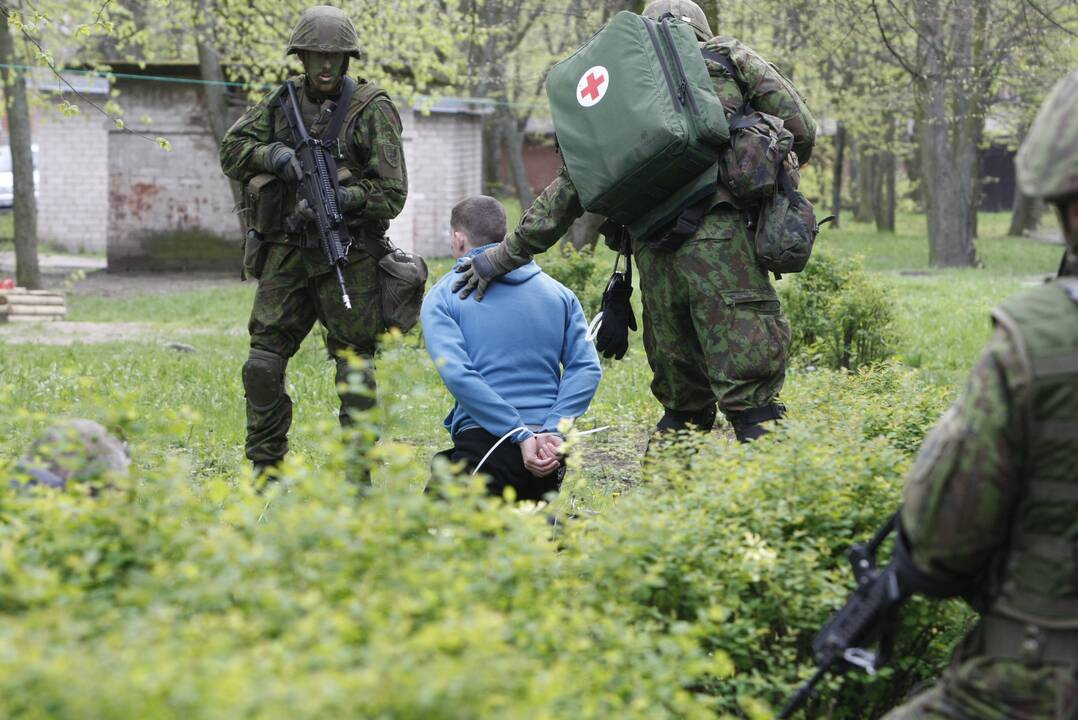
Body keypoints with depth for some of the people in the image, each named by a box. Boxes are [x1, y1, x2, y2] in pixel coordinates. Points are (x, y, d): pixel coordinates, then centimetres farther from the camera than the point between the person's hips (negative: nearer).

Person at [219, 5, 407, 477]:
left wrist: (338, 199, -20)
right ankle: (265, 470, 9)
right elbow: (231, 150, 10)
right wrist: (276, 156, -8)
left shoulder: (373, 110, -4)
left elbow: (391, 194, -7)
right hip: (287, 252, 4)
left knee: (354, 370, -1)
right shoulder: (283, 102, 10)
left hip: (348, 256, -4)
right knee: (263, 363, 0)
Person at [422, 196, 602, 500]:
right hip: (549, 451, 5)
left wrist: (520, 435, -16)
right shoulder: (559, 292, 16)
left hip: (483, 442, -5)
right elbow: (587, 367, 2)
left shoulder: (442, 296, 3)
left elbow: (456, 373, -13)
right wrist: (553, 430, -8)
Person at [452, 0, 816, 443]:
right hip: (718, 242, -4)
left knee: (681, 399, 15)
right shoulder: (731, 60, 14)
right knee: (752, 397, -8)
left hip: (653, 254, 4)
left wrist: (509, 253, 21)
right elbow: (799, 129, 7)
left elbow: (573, 182, 18)